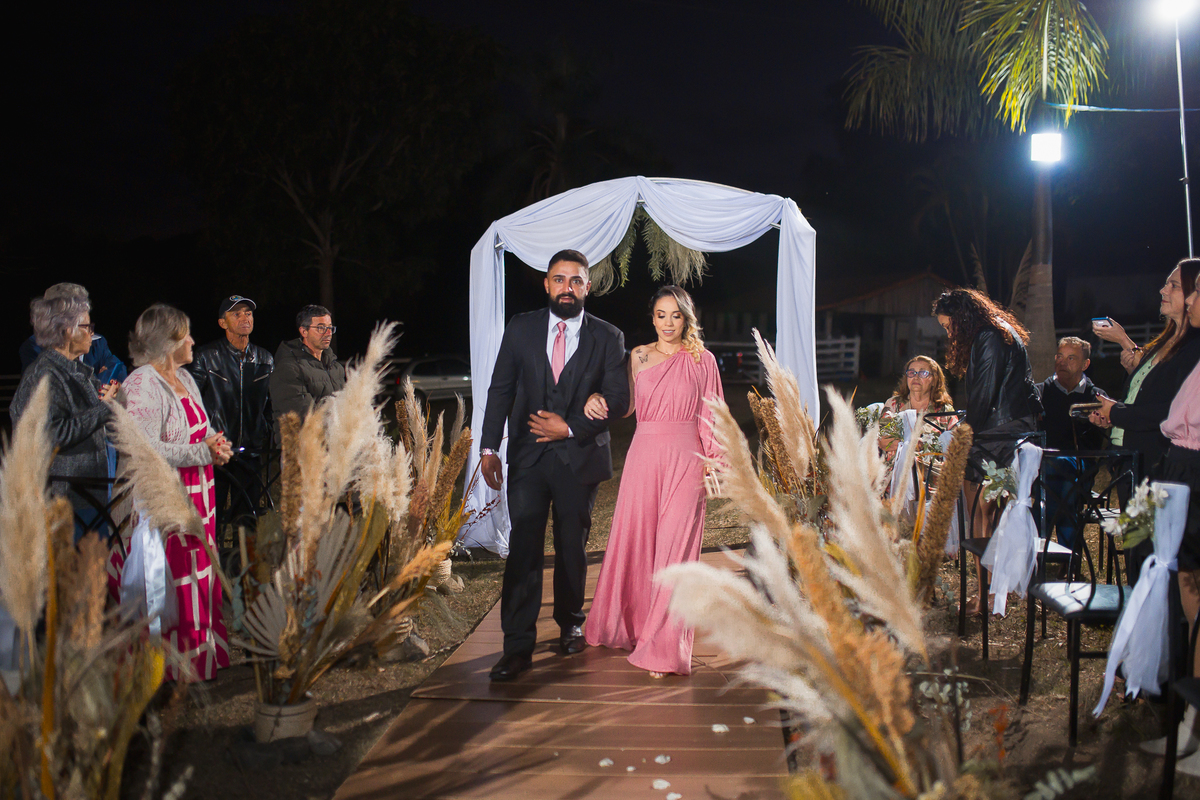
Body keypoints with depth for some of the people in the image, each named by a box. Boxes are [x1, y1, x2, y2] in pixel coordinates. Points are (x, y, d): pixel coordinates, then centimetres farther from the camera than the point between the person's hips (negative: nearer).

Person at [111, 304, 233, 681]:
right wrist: (203, 453, -21)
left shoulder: (184, 378, 14)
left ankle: (201, 658, 24)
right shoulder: (142, 385, -16)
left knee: (199, 578, 13)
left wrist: (215, 442, 1)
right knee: (170, 586, -3)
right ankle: (174, 666, 8)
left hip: (196, 496, 9)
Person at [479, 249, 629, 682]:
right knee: (523, 549, -5)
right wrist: (489, 448, -6)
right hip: (528, 456, 0)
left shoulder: (607, 337, 2)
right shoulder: (521, 329, 5)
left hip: (579, 456, 0)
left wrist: (571, 427, -11)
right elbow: (500, 390, 3)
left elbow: (617, 399, -1)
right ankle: (518, 646, -1)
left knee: (572, 549, 12)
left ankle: (570, 623, 34)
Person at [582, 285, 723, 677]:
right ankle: (629, 622, 31)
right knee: (635, 540, 8)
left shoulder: (702, 360, 4)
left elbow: (710, 417, 5)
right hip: (644, 454, 2)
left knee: (674, 546, -4)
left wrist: (715, 464, 0)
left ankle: (664, 645, 3)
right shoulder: (638, 356, 8)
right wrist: (596, 398, -10)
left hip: (685, 458, -2)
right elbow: (626, 405, 9)